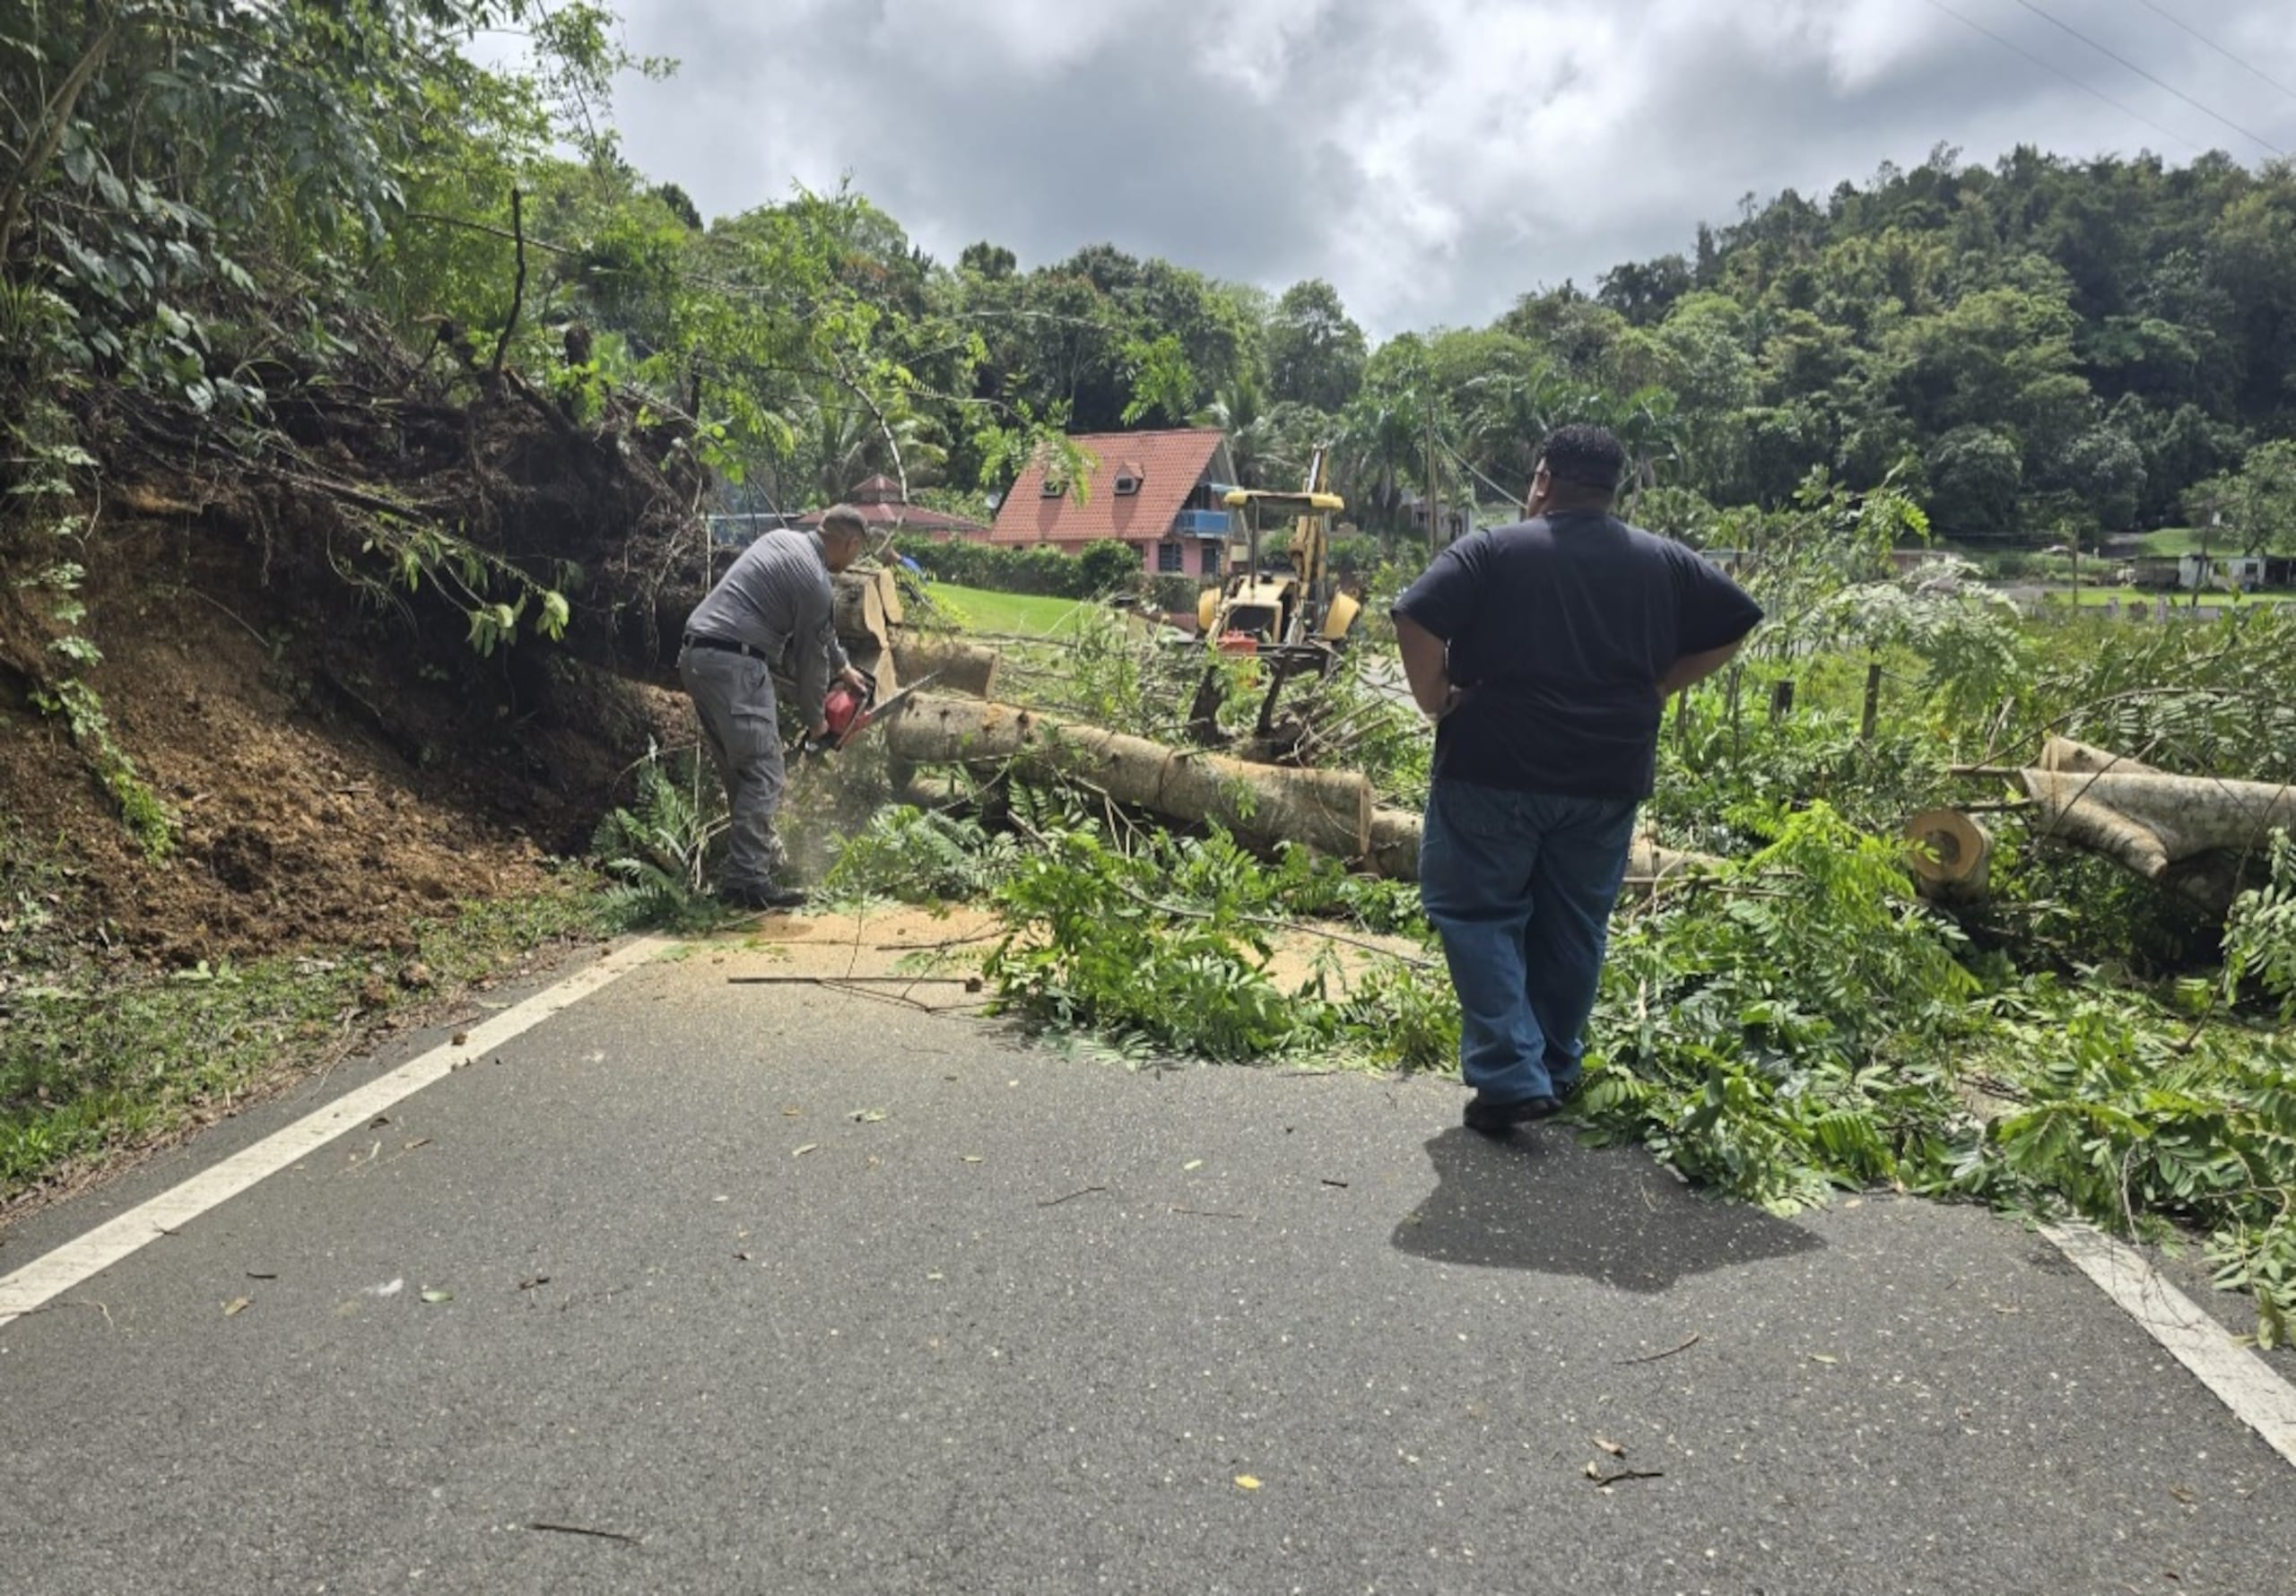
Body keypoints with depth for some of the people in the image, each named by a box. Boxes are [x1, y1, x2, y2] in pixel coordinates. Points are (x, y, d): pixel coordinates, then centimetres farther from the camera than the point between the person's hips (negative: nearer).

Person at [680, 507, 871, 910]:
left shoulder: (784, 539, 17)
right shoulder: (816, 584, -8)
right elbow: (810, 658, 1)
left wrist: (843, 665, 37)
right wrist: (815, 719, 16)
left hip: (696, 654, 10)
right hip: (734, 664, -10)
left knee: (739, 768, 17)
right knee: (761, 773, -7)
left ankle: (763, 853, 27)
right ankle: (747, 880, -11)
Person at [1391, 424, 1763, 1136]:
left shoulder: (1493, 550, -5)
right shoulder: (1663, 562, 8)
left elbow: (1416, 617, -16)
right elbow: (1737, 621, 12)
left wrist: (1435, 700, -3)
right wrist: (1655, 688, 13)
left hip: (1495, 767, -4)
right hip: (1608, 776, 4)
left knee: (1477, 913, 5)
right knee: (1572, 927, 15)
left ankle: (1511, 1076, -4)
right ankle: (1555, 1071, 26)